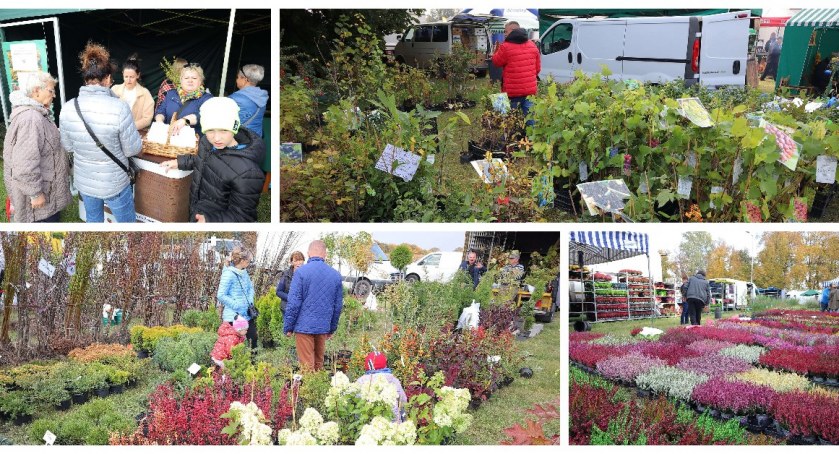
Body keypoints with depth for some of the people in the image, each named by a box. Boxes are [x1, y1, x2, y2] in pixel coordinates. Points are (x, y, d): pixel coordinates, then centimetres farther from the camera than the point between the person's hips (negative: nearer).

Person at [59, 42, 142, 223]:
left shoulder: (68, 108, -11)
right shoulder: (119, 108, -25)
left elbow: (68, 146, 3)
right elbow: (133, 149, -15)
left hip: (83, 181, 4)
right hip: (114, 183, -4)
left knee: (93, 221, 24)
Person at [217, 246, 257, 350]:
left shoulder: (244, 272, 7)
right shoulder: (229, 274, -16)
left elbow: (250, 287, 20)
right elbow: (221, 295, -18)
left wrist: (250, 301, 3)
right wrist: (236, 305, -19)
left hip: (247, 314, 8)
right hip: (234, 316, -8)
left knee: (253, 337, 12)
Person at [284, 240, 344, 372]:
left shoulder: (301, 272, -9)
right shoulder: (335, 275, 5)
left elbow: (294, 303, -11)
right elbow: (338, 305, 11)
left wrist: (288, 327, -3)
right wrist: (332, 328, 20)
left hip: (304, 326, -4)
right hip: (323, 327, 4)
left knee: (307, 366, 0)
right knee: (319, 364, 16)